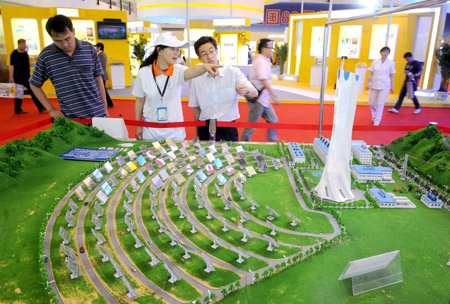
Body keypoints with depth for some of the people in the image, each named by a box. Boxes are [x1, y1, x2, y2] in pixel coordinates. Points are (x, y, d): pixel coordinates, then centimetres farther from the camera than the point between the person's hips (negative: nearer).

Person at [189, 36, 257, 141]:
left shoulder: (233, 72, -6)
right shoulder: (196, 79, 0)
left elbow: (255, 93, -14)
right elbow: (196, 109, 7)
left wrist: (246, 90, -37)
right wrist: (198, 134, 8)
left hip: (228, 129, -1)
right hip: (205, 129, 1)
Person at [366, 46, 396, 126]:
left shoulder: (391, 63, 1)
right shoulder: (375, 62, 2)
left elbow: (392, 76, 4)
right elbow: (370, 74, 4)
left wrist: (392, 87, 3)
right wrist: (368, 83, -5)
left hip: (384, 87, -2)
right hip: (373, 85, 2)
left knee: (380, 104, -3)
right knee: (372, 103, 8)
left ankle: (377, 121, 9)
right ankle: (374, 116, 35)